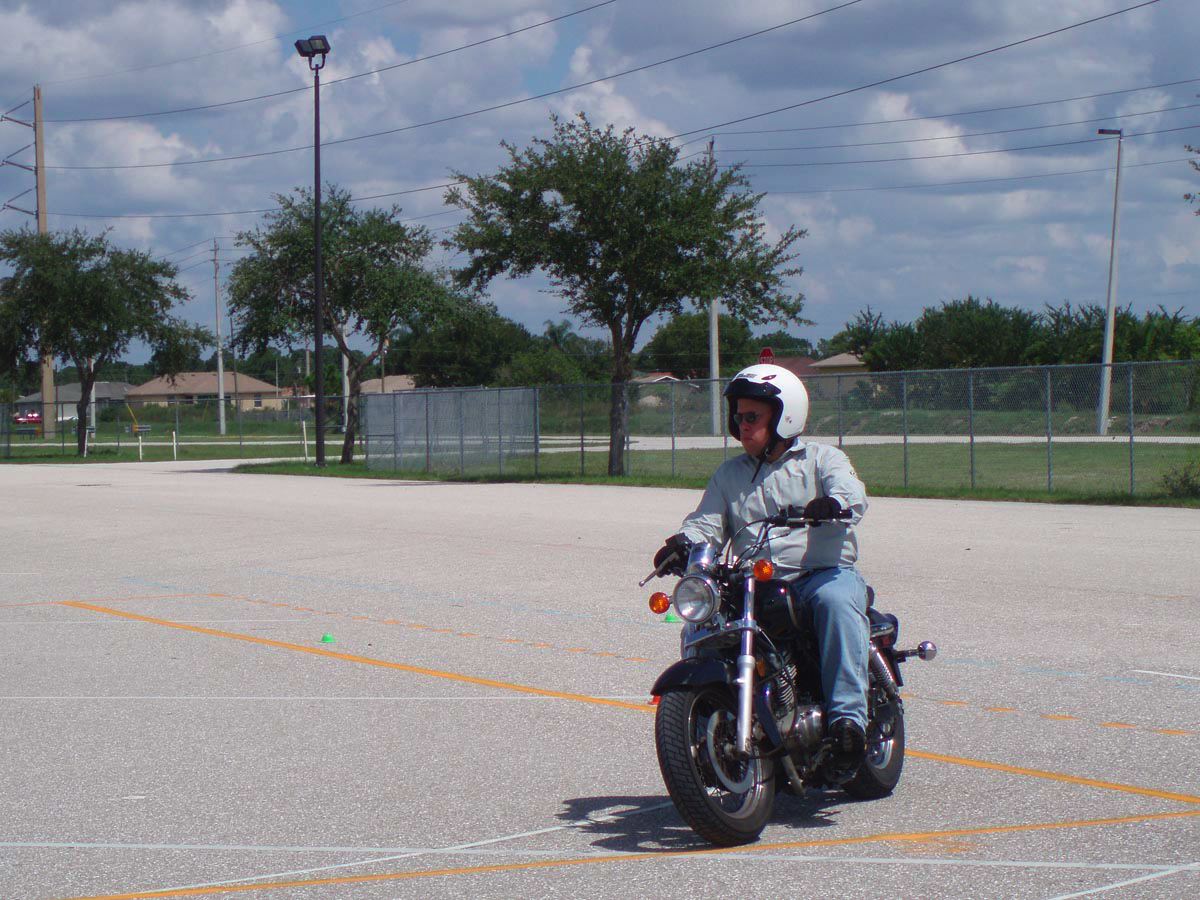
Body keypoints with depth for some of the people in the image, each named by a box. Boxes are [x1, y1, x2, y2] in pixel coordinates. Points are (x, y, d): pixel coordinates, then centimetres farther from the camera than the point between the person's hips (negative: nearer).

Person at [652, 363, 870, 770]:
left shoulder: (821, 458, 9)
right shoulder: (729, 474, 22)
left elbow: (852, 494, -10)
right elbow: (707, 522, 10)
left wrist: (830, 504, -35)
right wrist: (682, 543, -14)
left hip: (825, 572, -4)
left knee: (836, 602, -38)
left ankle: (847, 716, -41)